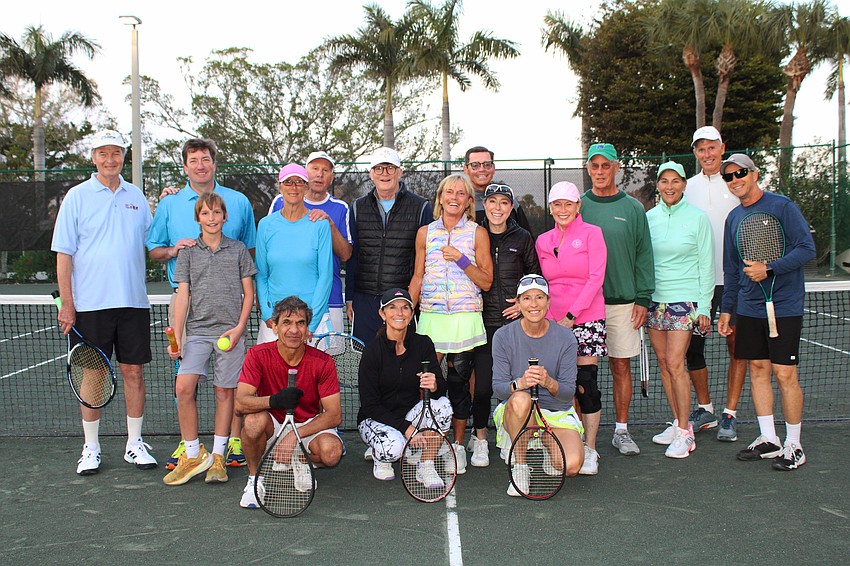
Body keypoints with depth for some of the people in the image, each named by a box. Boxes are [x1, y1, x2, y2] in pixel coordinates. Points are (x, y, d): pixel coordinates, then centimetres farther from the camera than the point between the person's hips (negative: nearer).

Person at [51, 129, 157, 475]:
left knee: (133, 372, 5)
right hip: (90, 304, -2)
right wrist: (67, 303, -7)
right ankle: (91, 449, 15)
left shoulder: (136, 196, 10)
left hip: (133, 302, 3)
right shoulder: (77, 196, 0)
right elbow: (63, 254, -2)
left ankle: (134, 444, 17)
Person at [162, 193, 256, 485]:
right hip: (197, 330, 1)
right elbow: (182, 296, 5)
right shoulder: (188, 252, 9)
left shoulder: (238, 250, 8)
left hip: (230, 331, 0)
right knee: (183, 388, -13)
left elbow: (248, 294, 8)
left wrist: (239, 328, -5)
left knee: (224, 392, 3)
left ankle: (217, 456, 14)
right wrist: (176, 337, -4)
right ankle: (193, 455, 0)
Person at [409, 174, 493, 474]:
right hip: (431, 317, 1)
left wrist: (461, 259, -12)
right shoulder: (425, 233, 9)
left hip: (464, 318, -1)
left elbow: (486, 281, 1)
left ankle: (458, 444, 17)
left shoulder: (477, 233, 3)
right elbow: (418, 278, 14)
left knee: (459, 381, 3)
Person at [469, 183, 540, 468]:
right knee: (483, 384, -2)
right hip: (483, 322, 0)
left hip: (515, 322, 1)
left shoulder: (522, 238, 6)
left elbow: (536, 277, 12)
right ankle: (479, 439, 17)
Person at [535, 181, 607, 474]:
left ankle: (590, 450, 6)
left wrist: (571, 315, -11)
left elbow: (596, 278, -7)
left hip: (587, 319, -4)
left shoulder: (592, 233, 0)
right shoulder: (543, 241, 12)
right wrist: (548, 318, 2)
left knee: (585, 383, -5)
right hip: (553, 322, 4)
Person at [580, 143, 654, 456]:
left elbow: (644, 256, 4)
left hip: (623, 302, 1)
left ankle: (621, 430, 18)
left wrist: (642, 299, -3)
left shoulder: (633, 209, 5)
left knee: (621, 366, 7)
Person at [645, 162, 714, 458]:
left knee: (675, 363, -10)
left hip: (685, 299, -4)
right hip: (654, 299, 4)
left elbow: (706, 265, -1)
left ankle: (685, 433, 0)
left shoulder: (697, 217, -2)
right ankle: (679, 422, 19)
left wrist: (704, 307, -5)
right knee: (663, 361, 6)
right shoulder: (649, 217, 7)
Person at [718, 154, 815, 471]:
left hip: (784, 305, -6)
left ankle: (793, 446, 8)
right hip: (749, 308, 6)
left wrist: (769, 269, -21)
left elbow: (807, 249, -12)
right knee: (758, 369, 8)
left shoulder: (782, 206, -7)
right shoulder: (733, 218, 11)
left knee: (784, 374, -4)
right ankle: (768, 440, 18)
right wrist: (726, 308, 16)